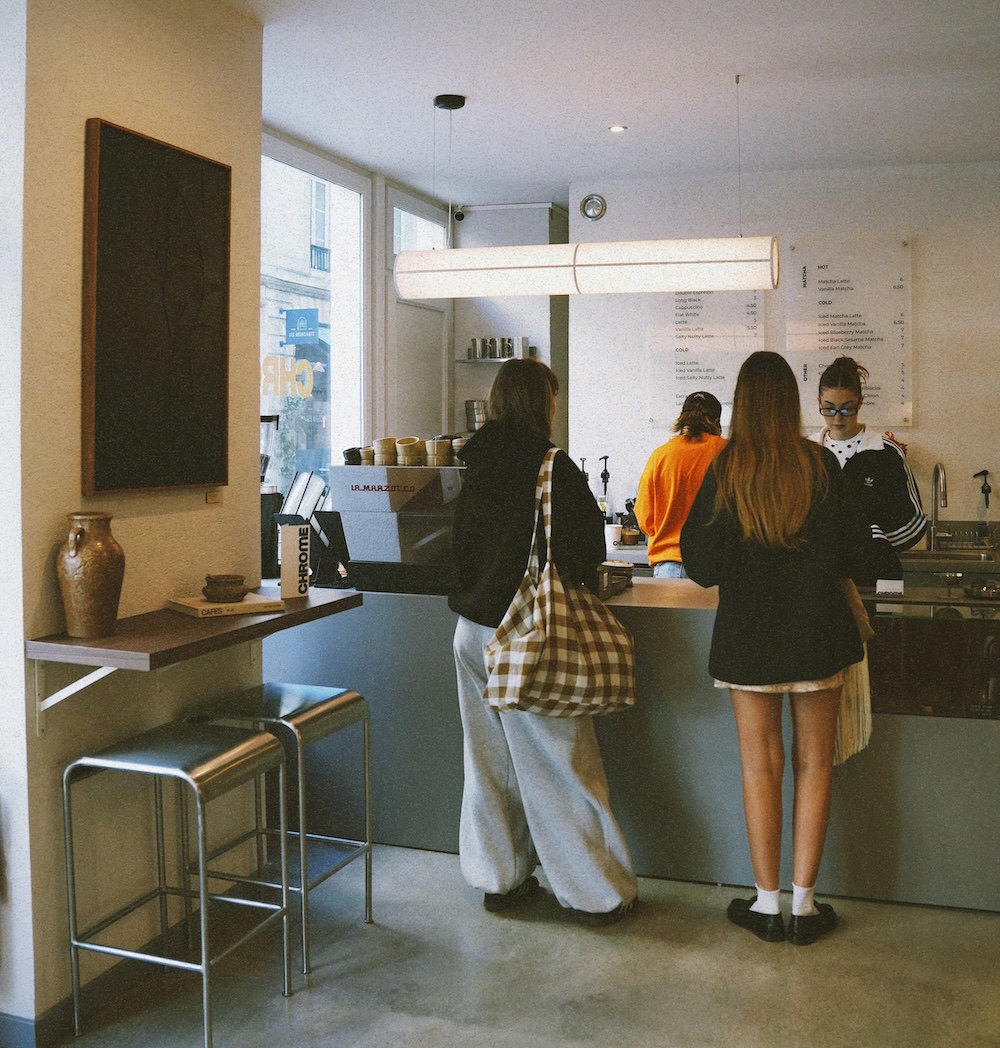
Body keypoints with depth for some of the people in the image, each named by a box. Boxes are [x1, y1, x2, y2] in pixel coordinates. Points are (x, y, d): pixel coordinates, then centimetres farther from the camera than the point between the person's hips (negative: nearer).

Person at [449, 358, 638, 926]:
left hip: (475, 630, 6)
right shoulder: (554, 468, -14)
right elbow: (588, 550, -10)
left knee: (490, 759, 14)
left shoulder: (476, 465, 5)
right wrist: (582, 578, 11)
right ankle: (600, 892, 14)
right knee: (560, 762, 2)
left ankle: (498, 878, 26)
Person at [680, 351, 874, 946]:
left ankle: (768, 904, 16)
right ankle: (804, 904, 16)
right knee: (814, 763, 10)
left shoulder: (724, 470, -8)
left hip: (748, 634, 0)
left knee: (761, 765, 8)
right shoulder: (820, 464, -7)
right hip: (818, 629, 1)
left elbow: (701, 566, -7)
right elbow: (854, 552, -2)